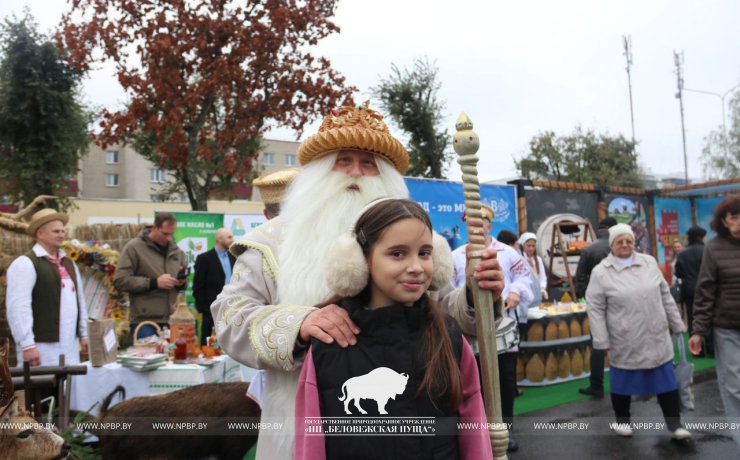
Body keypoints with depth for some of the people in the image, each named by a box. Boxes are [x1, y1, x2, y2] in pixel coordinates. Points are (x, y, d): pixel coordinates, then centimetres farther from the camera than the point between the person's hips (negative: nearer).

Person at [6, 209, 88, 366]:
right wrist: (27, 345, -18)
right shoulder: (25, 263, -8)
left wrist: (84, 334, 16)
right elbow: (18, 307, -14)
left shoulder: (69, 263, 17)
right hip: (42, 348, -7)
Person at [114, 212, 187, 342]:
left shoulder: (175, 250, 13)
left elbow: (185, 276, 25)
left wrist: (182, 281, 0)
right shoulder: (134, 247, -3)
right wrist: (154, 282, -15)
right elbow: (119, 281, -11)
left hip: (172, 321, 5)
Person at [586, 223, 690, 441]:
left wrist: (676, 324, 12)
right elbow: (595, 309, -7)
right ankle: (622, 420, 29)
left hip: (657, 337, 3)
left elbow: (665, 296, 12)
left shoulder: (649, 263, 5)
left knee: (666, 380, 8)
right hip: (625, 342, -3)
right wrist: (602, 341, -9)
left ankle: (675, 425, 20)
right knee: (623, 380, 10)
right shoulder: (601, 272, -8)